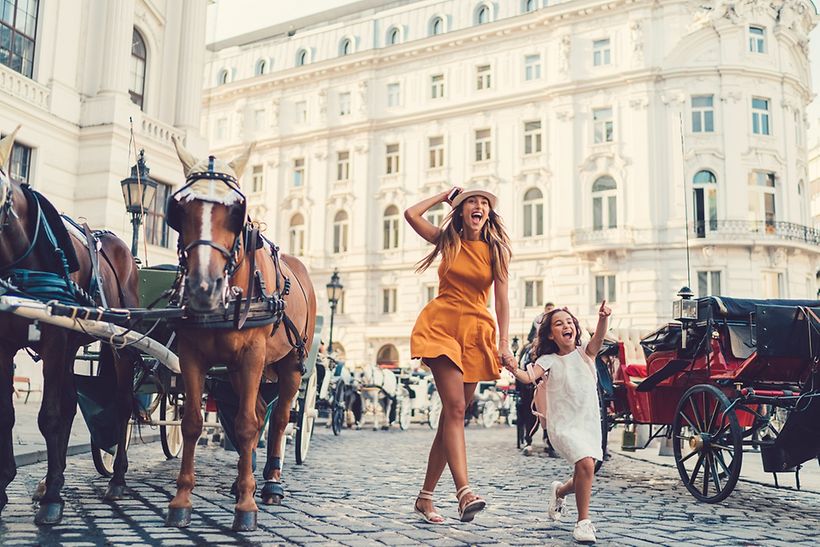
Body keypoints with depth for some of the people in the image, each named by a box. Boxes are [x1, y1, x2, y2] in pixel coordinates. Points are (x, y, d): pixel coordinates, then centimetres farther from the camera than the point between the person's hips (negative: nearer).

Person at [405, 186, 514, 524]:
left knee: (454, 413, 1)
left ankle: (425, 496, 10)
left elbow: (502, 299, 0)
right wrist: (444, 196, 10)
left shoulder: (496, 250, 7)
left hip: (476, 332, 2)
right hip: (441, 324, -2)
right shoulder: (448, 241, 8)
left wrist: (503, 342, -10)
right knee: (454, 407, -18)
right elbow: (411, 214, -3)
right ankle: (464, 492, -29)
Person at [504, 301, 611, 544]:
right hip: (563, 424, -4)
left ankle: (560, 491, 44)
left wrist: (603, 319, -36)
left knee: (583, 478, 9)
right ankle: (583, 521, -12)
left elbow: (599, 338, -15)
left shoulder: (585, 353, 6)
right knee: (586, 464, -25)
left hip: (589, 422, 4)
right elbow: (530, 376, -17)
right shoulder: (549, 361, -1)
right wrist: (515, 371, -39)